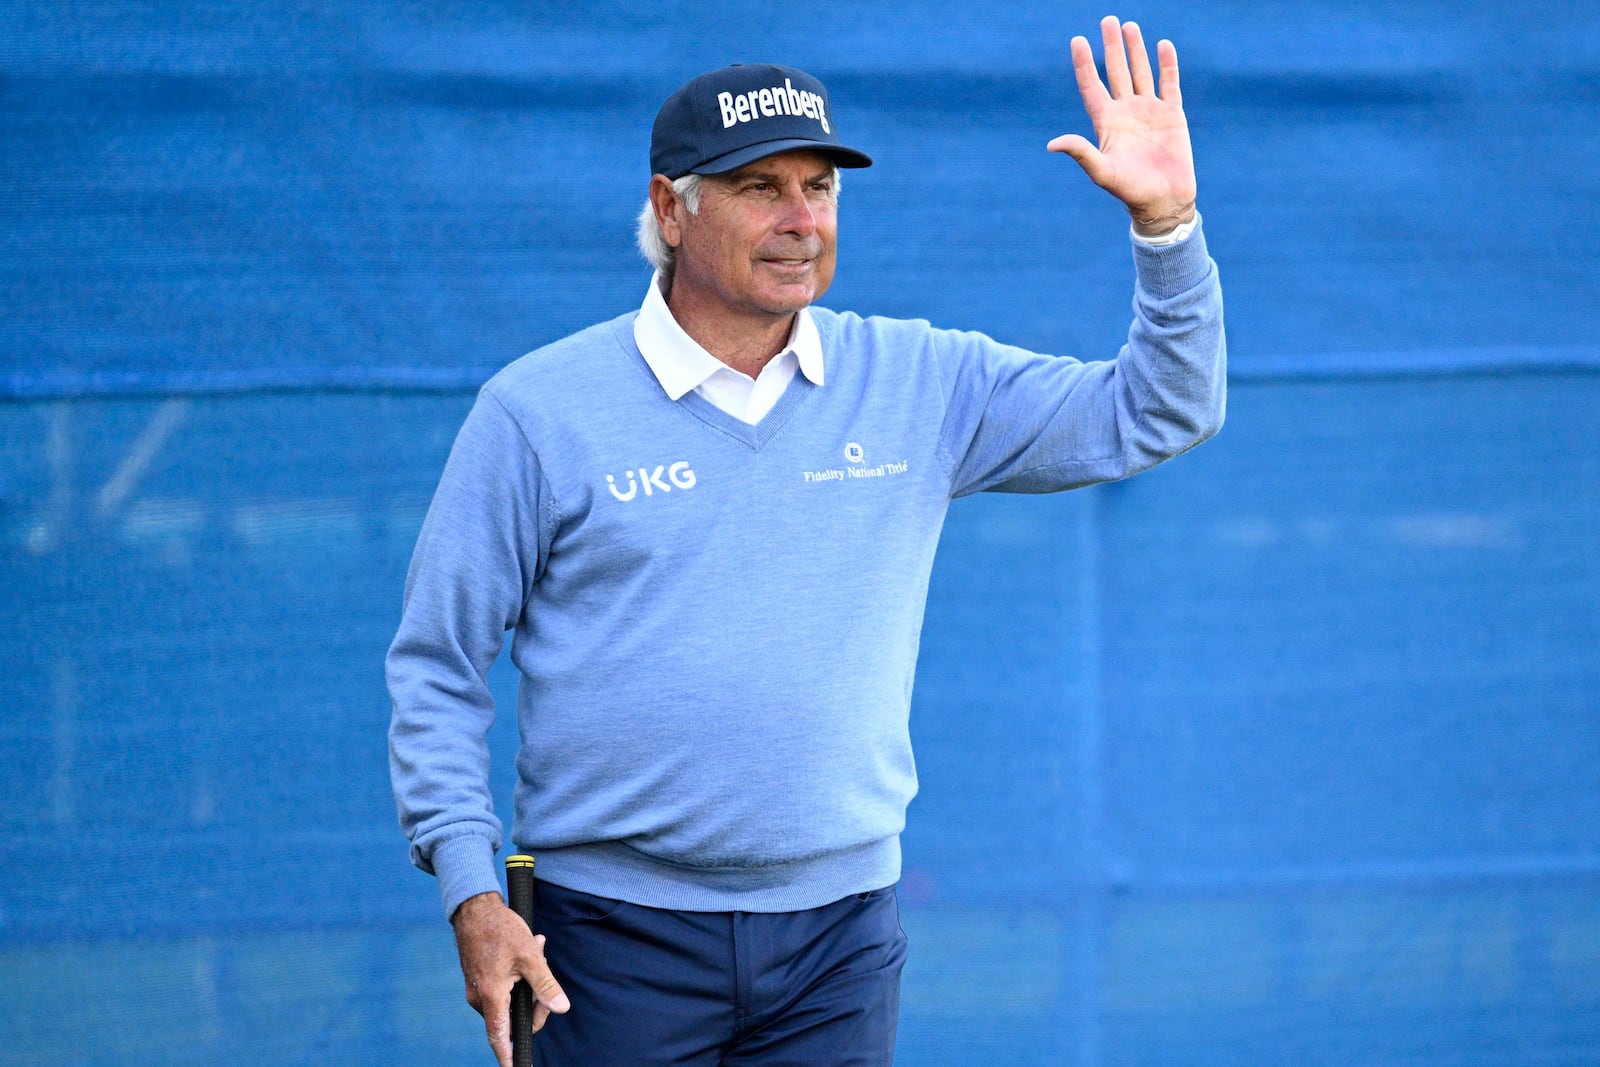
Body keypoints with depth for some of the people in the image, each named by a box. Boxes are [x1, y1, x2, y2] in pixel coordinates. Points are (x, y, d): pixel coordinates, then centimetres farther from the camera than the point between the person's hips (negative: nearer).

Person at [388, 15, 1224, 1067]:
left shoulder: (918, 386, 6)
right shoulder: (539, 410, -2)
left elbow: (1158, 414, 7)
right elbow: (437, 667, 2)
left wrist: (1166, 221, -8)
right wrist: (471, 892, -8)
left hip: (841, 934, 2)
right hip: (621, 936, -2)